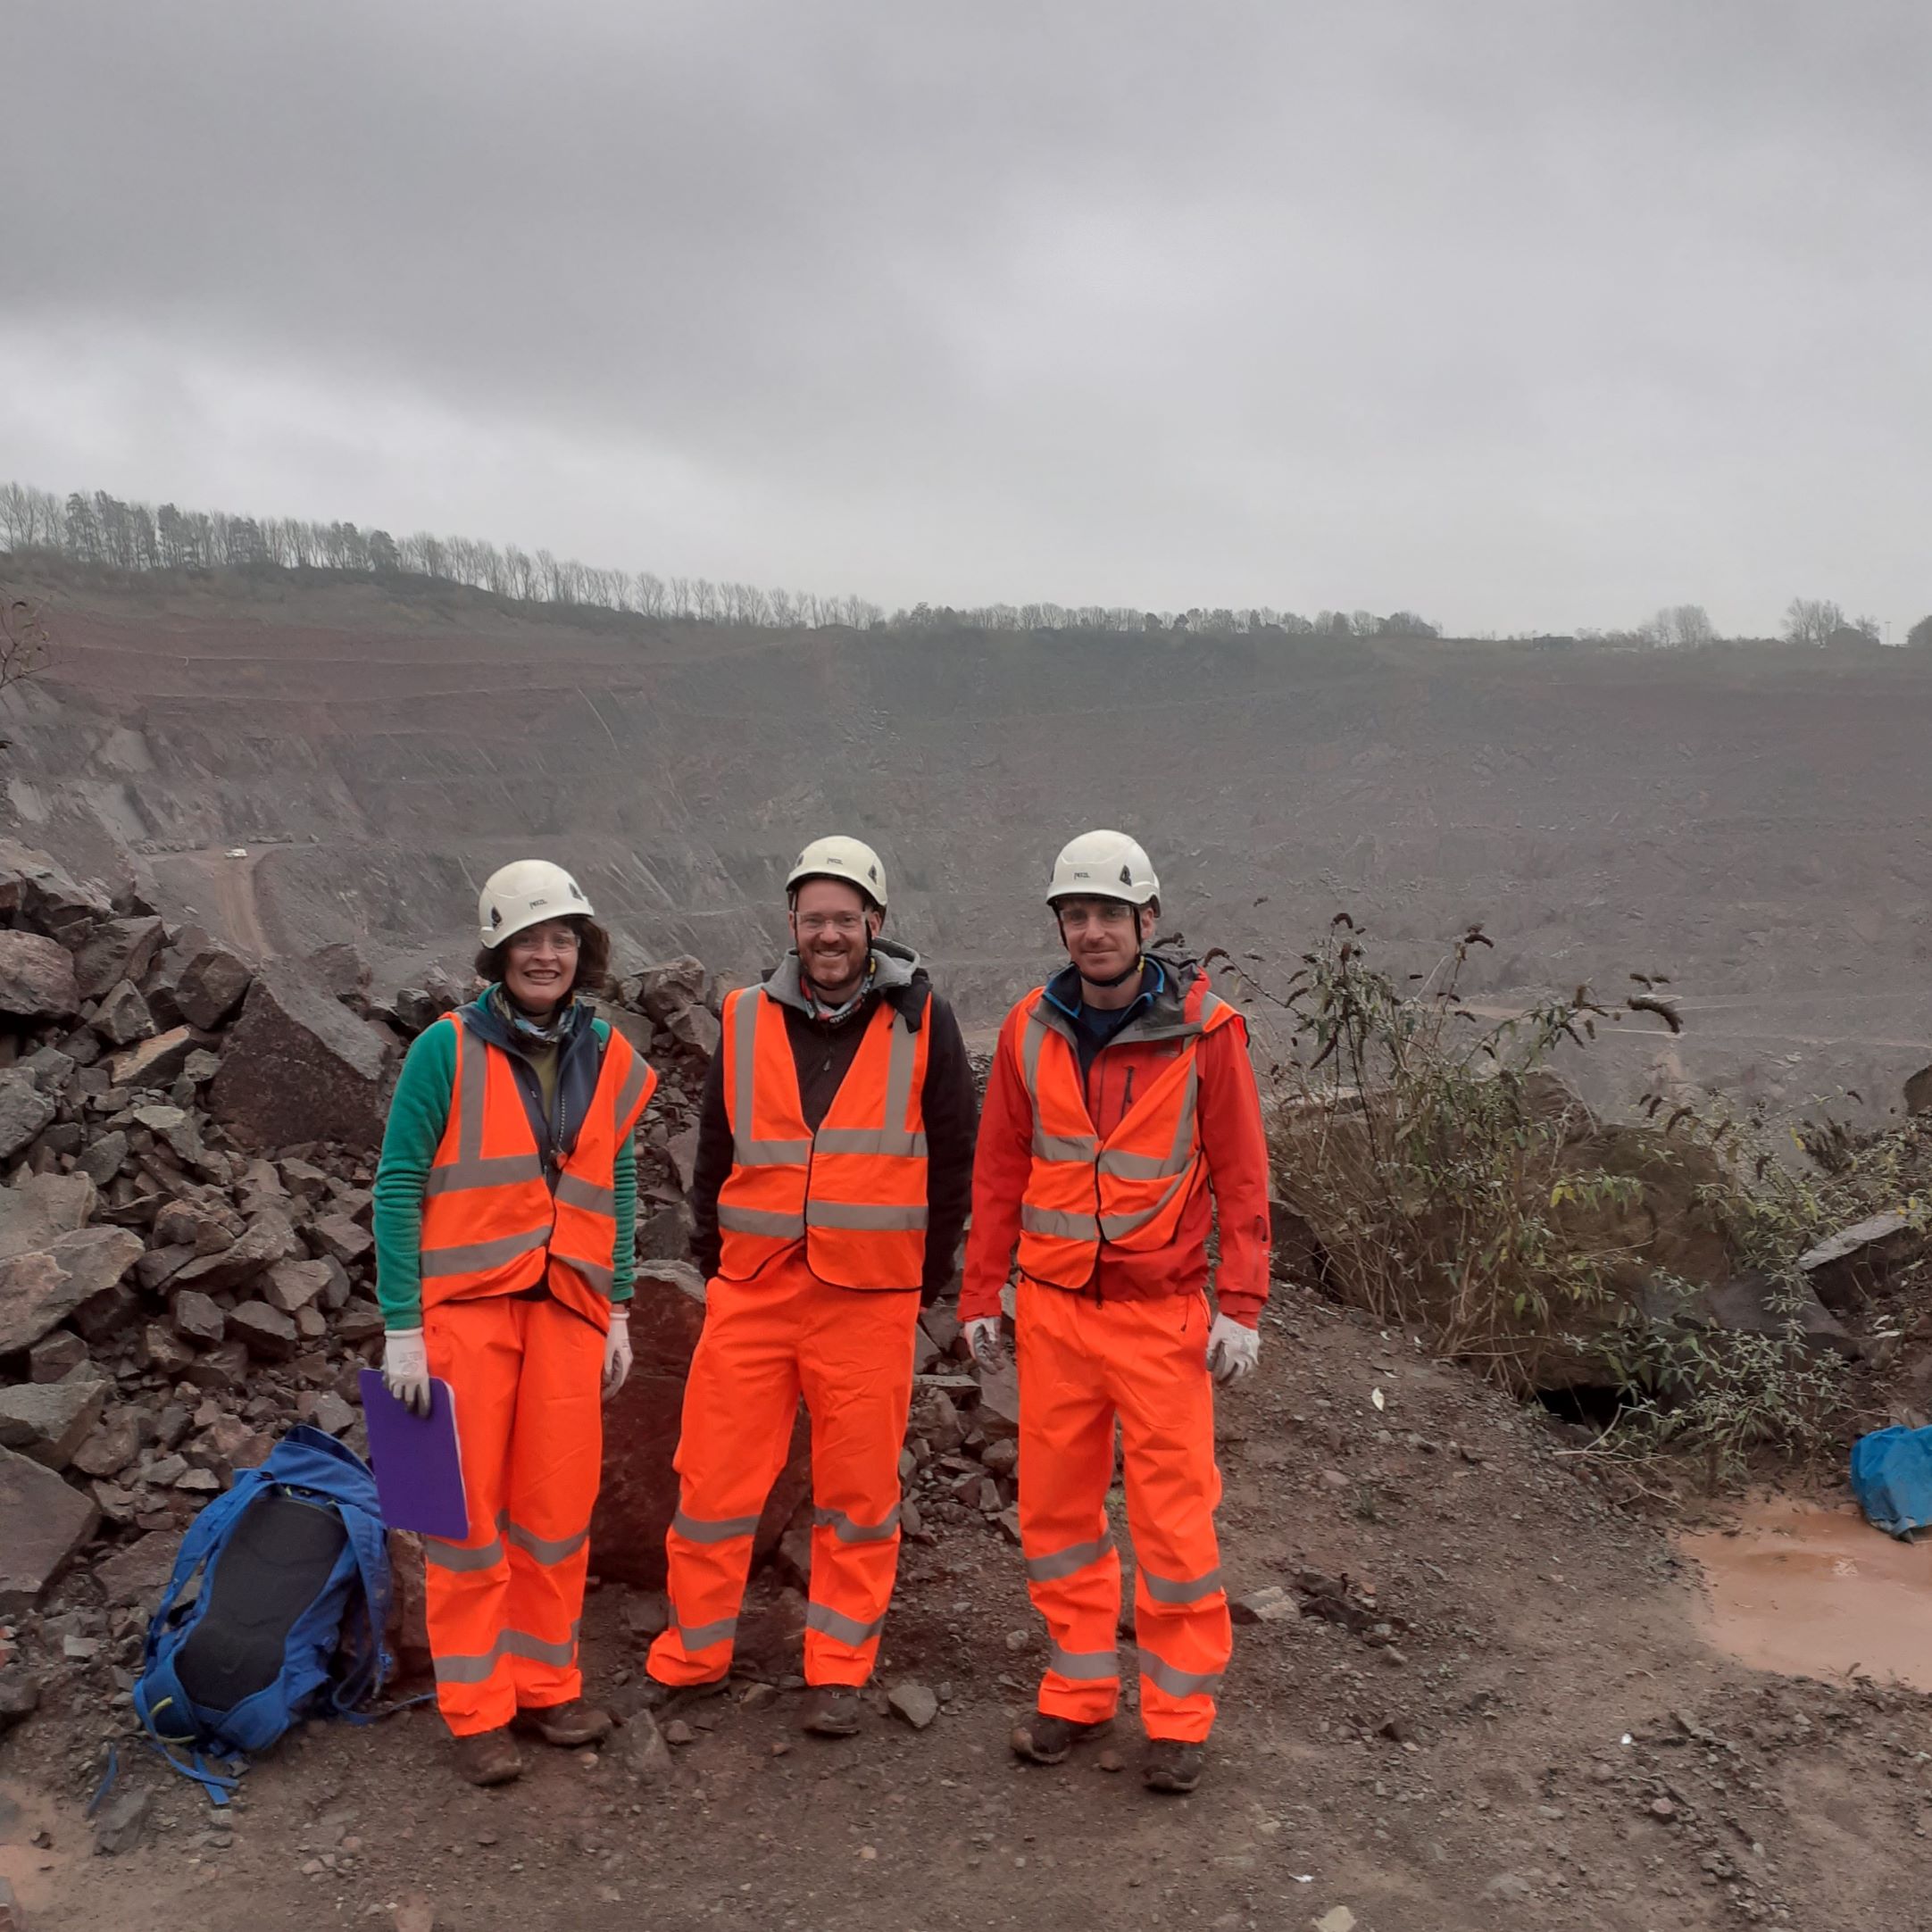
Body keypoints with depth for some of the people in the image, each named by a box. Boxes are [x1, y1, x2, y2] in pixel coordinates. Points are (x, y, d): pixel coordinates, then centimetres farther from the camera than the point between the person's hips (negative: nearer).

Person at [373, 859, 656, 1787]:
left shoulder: (608, 1058, 7)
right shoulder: (449, 1048, -6)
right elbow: (398, 1184, -6)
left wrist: (619, 1312, 11)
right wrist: (402, 1327, -10)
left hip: (567, 1308, 4)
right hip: (465, 1304, -3)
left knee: (559, 1508, 8)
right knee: (470, 1509, 3)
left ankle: (545, 1685, 25)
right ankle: (476, 1711, 16)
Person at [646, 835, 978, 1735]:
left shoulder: (919, 1019, 1)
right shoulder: (747, 1019, 6)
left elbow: (954, 1152, 5)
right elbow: (715, 1147, 15)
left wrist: (932, 1267, 4)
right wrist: (711, 1253, 11)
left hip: (870, 1297, -1)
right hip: (751, 1289, 2)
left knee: (859, 1491, 7)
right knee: (714, 1479, 5)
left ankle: (838, 1670, 22)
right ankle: (692, 1654, 23)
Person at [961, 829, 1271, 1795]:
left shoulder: (1203, 1029, -7)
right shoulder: (1031, 1029, 2)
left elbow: (1241, 1173, -4)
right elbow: (999, 1170, 9)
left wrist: (1242, 1306, -9)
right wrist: (980, 1293, 8)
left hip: (1161, 1309, -3)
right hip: (1052, 1306, 3)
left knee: (1174, 1514, 2)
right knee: (1055, 1506, 10)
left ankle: (1178, 1715, 18)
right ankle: (1078, 1691, 27)